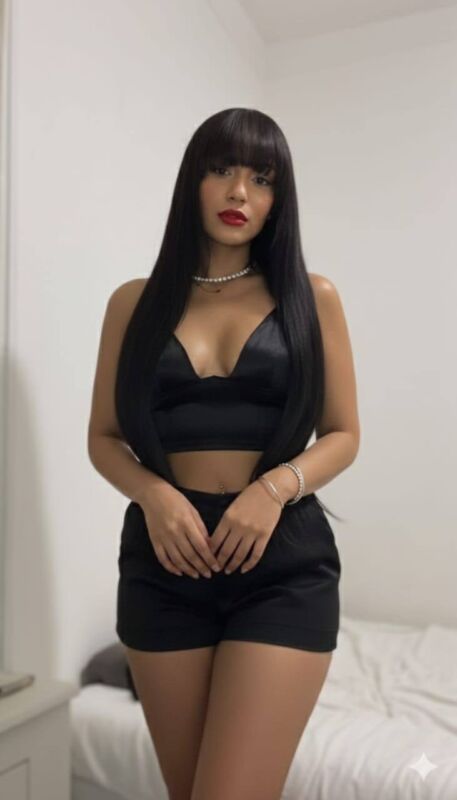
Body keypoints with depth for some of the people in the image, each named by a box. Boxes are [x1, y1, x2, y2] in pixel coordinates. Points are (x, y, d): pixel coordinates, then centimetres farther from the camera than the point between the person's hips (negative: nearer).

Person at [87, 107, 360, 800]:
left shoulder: (312, 298, 4)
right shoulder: (135, 302, 6)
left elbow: (343, 435, 5)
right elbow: (104, 437, 8)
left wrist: (277, 485, -14)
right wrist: (153, 494, -12)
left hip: (284, 566, -1)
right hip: (164, 563, 2)